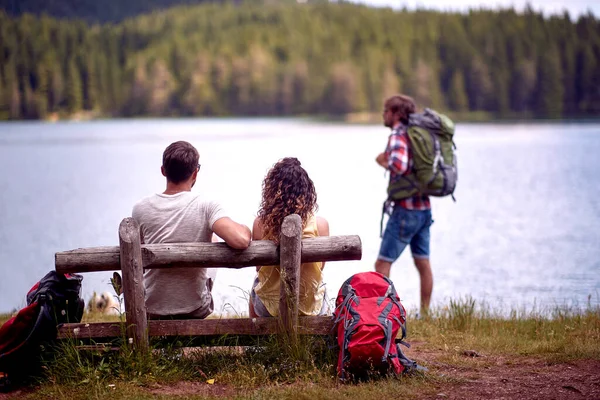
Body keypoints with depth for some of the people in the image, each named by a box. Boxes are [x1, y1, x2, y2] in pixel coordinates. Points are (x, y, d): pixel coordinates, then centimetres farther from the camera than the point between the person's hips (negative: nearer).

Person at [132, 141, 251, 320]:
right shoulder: (206, 207, -22)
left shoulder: (141, 209, -13)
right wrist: (245, 229, -11)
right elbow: (241, 241, -35)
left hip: (153, 309, 1)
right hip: (195, 310, -1)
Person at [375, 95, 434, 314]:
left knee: (382, 264, -6)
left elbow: (399, 166, -30)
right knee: (423, 263, 13)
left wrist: (383, 161, -10)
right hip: (424, 208, 9)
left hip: (406, 209, -9)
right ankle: (425, 313, 20)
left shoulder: (398, 136, -13)